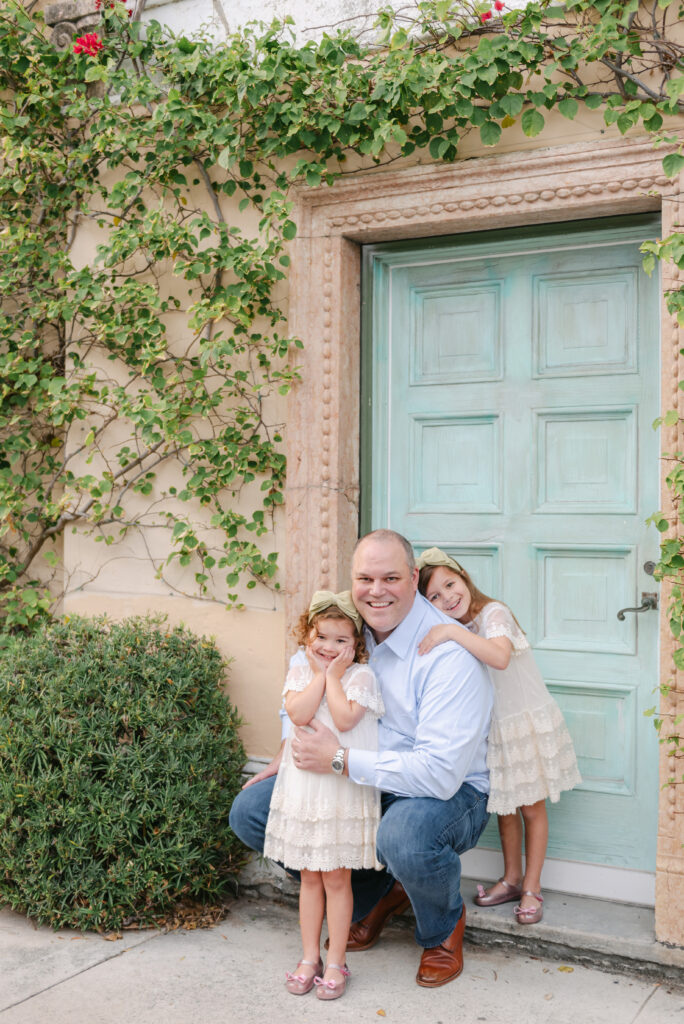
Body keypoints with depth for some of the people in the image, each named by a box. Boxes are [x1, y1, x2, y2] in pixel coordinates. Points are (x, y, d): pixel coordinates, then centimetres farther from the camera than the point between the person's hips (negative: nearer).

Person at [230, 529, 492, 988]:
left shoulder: (449, 654, -24)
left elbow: (440, 772, -32)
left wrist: (340, 759, -28)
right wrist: (292, 757, 2)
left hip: (449, 794, -6)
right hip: (363, 786, 7)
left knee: (406, 835, -41)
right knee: (251, 811, -5)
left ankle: (444, 926, -2)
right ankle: (377, 894, 12)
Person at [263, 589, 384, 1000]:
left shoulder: (361, 675, -6)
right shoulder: (300, 671, 4)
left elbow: (344, 719, -20)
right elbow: (298, 714, -14)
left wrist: (334, 674, -14)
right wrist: (321, 672, -12)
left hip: (344, 789, -3)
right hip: (303, 785, 3)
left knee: (336, 877, 4)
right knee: (310, 876, 13)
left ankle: (336, 963, 17)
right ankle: (310, 957, 25)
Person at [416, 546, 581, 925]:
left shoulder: (493, 613, -22)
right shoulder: (451, 632, 0)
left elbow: (500, 657, -43)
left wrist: (452, 632, -45)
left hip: (529, 721, -6)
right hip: (495, 729, 6)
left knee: (532, 807, 7)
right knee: (505, 807, 17)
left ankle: (531, 888, 20)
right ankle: (512, 879, 33)